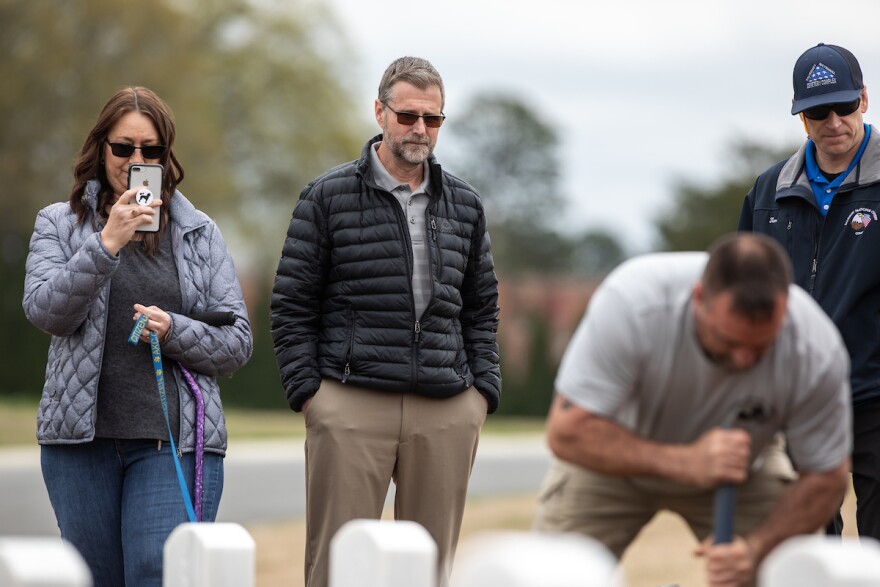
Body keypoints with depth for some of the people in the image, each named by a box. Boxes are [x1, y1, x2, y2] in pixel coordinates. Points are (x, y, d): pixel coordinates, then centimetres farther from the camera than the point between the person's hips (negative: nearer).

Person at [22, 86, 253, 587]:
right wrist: (106, 244, -18)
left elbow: (238, 341, 8)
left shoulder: (200, 234, 11)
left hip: (176, 438, -1)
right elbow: (45, 311, -7)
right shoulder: (60, 224, 9)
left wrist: (173, 331, -11)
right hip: (82, 436, 1)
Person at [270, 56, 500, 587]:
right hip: (352, 406, -3)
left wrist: (483, 390, 8)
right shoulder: (328, 197, 3)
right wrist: (306, 390, -5)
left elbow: (482, 307, 18)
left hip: (447, 411, 3)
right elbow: (292, 304, 3)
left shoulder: (464, 204, 14)